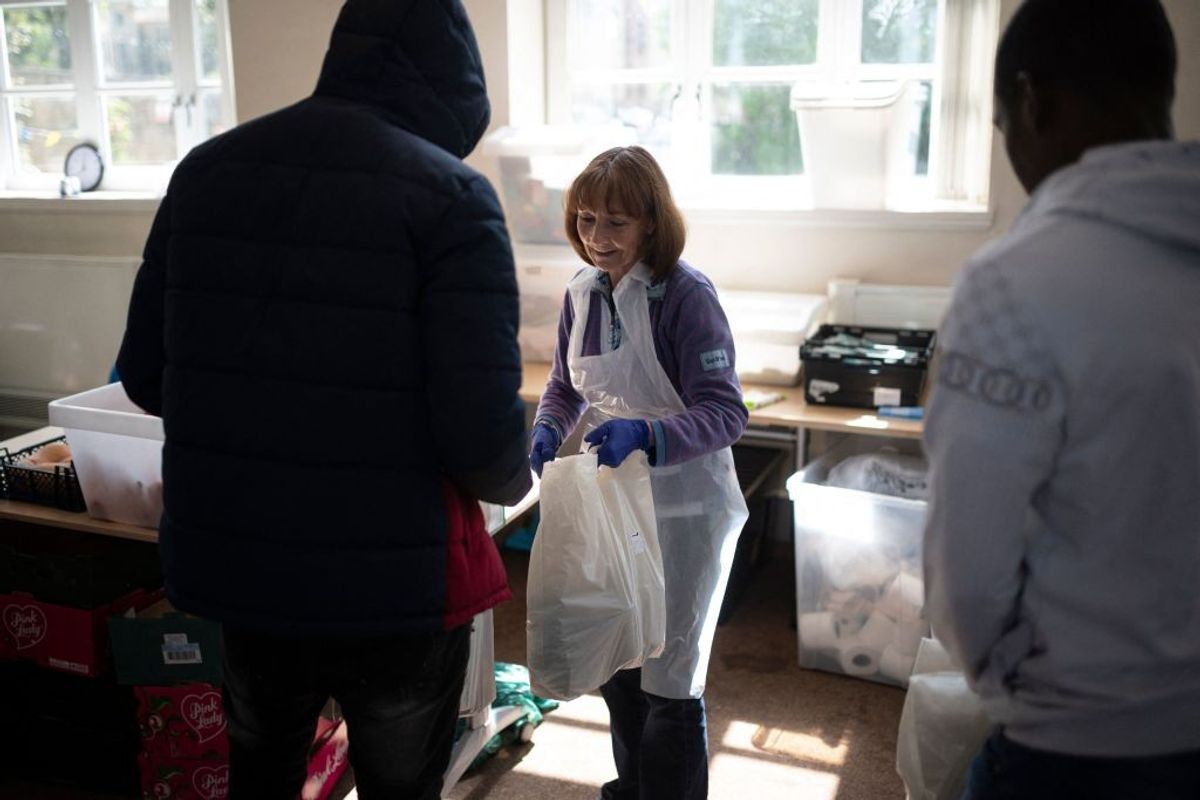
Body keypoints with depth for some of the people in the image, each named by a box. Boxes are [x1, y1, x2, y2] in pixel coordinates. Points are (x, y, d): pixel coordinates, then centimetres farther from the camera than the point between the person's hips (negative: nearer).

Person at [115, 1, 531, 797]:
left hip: (232, 563, 5)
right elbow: (480, 432, -20)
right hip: (394, 582, -4)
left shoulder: (207, 170, 2)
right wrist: (515, 480, 2)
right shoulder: (450, 195, -14)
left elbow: (145, 375, 7)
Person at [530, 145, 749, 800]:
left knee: (669, 679, 6)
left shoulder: (686, 295, -19)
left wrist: (645, 435, -37)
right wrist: (548, 429, -9)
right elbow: (565, 385, 12)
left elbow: (724, 413, -21)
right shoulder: (582, 293, 1)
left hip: (683, 510, -6)